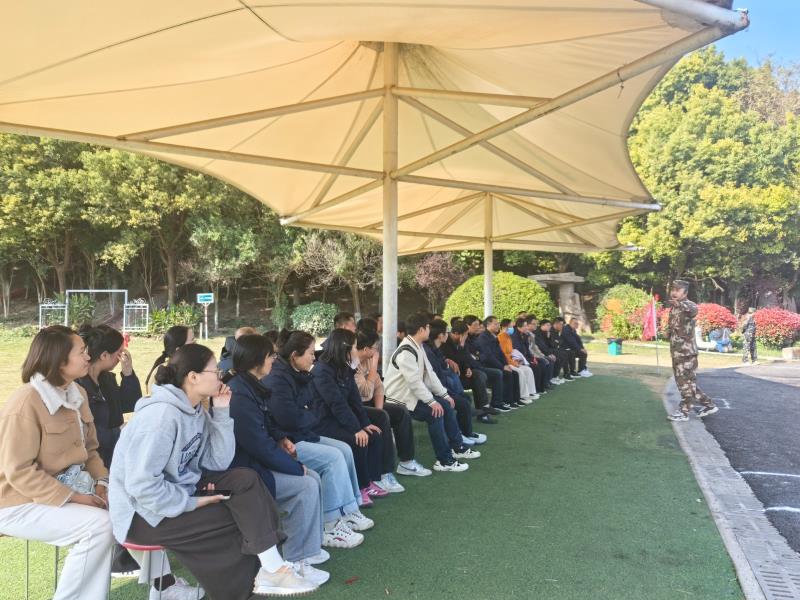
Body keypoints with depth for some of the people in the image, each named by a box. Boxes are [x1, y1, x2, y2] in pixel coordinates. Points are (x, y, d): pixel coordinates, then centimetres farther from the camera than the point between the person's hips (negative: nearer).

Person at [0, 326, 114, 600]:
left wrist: (101, 482, -7)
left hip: (69, 485, 8)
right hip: (23, 502, -8)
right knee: (99, 524, -25)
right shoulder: (25, 403, -22)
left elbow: (89, 449, 10)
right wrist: (72, 498, -23)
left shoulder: (77, 393, 3)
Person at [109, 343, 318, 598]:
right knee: (239, 518, -14)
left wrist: (221, 412, -7)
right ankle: (265, 572, 6)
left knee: (246, 479, -9)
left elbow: (218, 463, -1)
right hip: (146, 511, -8)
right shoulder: (161, 415, -25)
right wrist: (192, 503, -22)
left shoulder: (196, 411, 3)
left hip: (181, 489, 8)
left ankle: (271, 567, -12)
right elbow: (142, 484, -30)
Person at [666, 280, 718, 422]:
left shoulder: (687, 305, -13)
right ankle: (709, 404, 27)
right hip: (677, 351, 10)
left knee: (686, 382, -2)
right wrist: (669, 330, 12)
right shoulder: (674, 307, 15)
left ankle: (684, 412, 8)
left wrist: (680, 304, -57)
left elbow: (694, 309, -40)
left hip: (686, 351, -10)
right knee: (684, 382, 16)